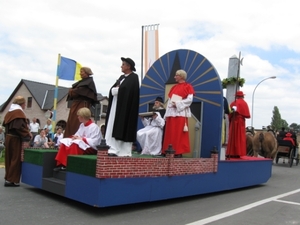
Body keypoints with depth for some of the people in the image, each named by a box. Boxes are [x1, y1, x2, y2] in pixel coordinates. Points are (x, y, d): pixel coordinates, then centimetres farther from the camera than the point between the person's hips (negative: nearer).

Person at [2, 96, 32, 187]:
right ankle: (11, 180, -1)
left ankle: (8, 177, 22)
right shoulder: (19, 113, -15)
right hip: (15, 139, -9)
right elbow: (20, 127, -25)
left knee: (9, 158, 15)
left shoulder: (10, 112, 13)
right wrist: (28, 135, -12)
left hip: (8, 137, 9)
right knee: (15, 159, -3)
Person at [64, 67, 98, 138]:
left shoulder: (89, 82, -5)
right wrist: (72, 91, -5)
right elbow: (72, 89, 16)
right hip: (75, 104, 9)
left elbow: (79, 91, -15)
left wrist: (72, 91, 0)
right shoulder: (81, 81, 22)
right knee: (71, 122, 5)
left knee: (78, 123, -12)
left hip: (82, 105, -9)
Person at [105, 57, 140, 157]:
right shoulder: (122, 77, 21)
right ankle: (114, 150, 2)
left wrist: (117, 89, -5)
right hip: (116, 105, 8)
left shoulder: (133, 77, -4)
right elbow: (112, 90, 14)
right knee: (113, 128, 2)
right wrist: (115, 89, -8)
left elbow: (127, 90, -20)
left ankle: (125, 152, -6)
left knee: (123, 128, -9)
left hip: (125, 106, -8)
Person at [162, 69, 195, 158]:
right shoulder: (174, 87, 20)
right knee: (170, 133, 5)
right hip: (171, 112, 7)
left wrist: (177, 104, -16)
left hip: (180, 113, -7)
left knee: (179, 133, -7)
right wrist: (167, 114, 10)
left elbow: (189, 100, -10)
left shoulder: (188, 87, 0)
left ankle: (179, 152, -4)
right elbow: (169, 100, 18)